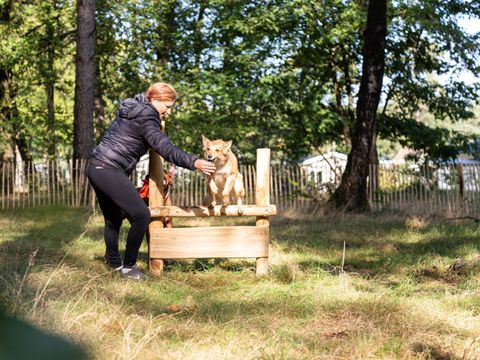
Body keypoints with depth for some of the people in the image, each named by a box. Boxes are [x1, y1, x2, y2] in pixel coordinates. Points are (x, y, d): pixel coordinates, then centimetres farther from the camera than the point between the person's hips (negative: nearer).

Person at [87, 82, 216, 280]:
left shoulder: (131, 108, 18)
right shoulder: (145, 117, -11)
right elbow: (166, 149, -21)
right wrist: (194, 162, -27)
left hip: (96, 167, 10)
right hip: (109, 171, -10)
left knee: (113, 219, 19)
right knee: (141, 215, -10)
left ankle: (114, 263, 28)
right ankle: (128, 266, -3)